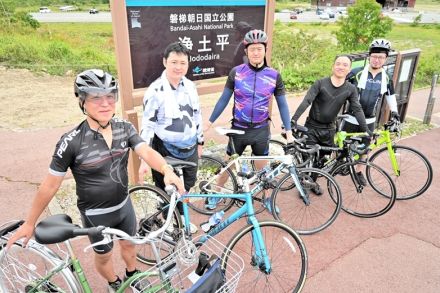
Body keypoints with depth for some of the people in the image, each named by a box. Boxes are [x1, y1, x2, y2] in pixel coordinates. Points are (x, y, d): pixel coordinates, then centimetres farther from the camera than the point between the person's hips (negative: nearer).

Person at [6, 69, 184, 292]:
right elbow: (50, 184, -15)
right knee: (104, 255, 20)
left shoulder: (125, 128, -12)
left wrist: (167, 170, -45)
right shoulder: (72, 142, -24)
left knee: (129, 244, 27)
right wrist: (30, 223, -7)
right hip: (96, 214, -3)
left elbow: (147, 152, -23)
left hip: (124, 204, 4)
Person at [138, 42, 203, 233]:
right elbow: (147, 126, -16)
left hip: (189, 149, 6)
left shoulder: (190, 86, 0)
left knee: (186, 187, 22)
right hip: (166, 152, -5)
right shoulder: (155, 90, -17)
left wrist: (200, 142, 15)